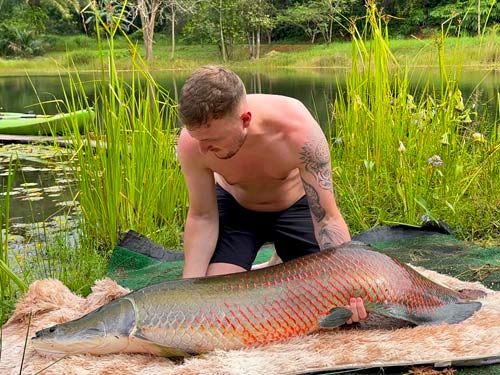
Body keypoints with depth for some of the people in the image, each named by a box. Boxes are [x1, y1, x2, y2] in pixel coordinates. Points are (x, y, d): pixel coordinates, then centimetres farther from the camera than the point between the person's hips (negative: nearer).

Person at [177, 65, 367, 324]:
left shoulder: (296, 129, -39)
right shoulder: (191, 142, -33)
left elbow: (327, 218, -32)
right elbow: (202, 218, -19)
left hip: (295, 204, -1)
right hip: (234, 206, 1)